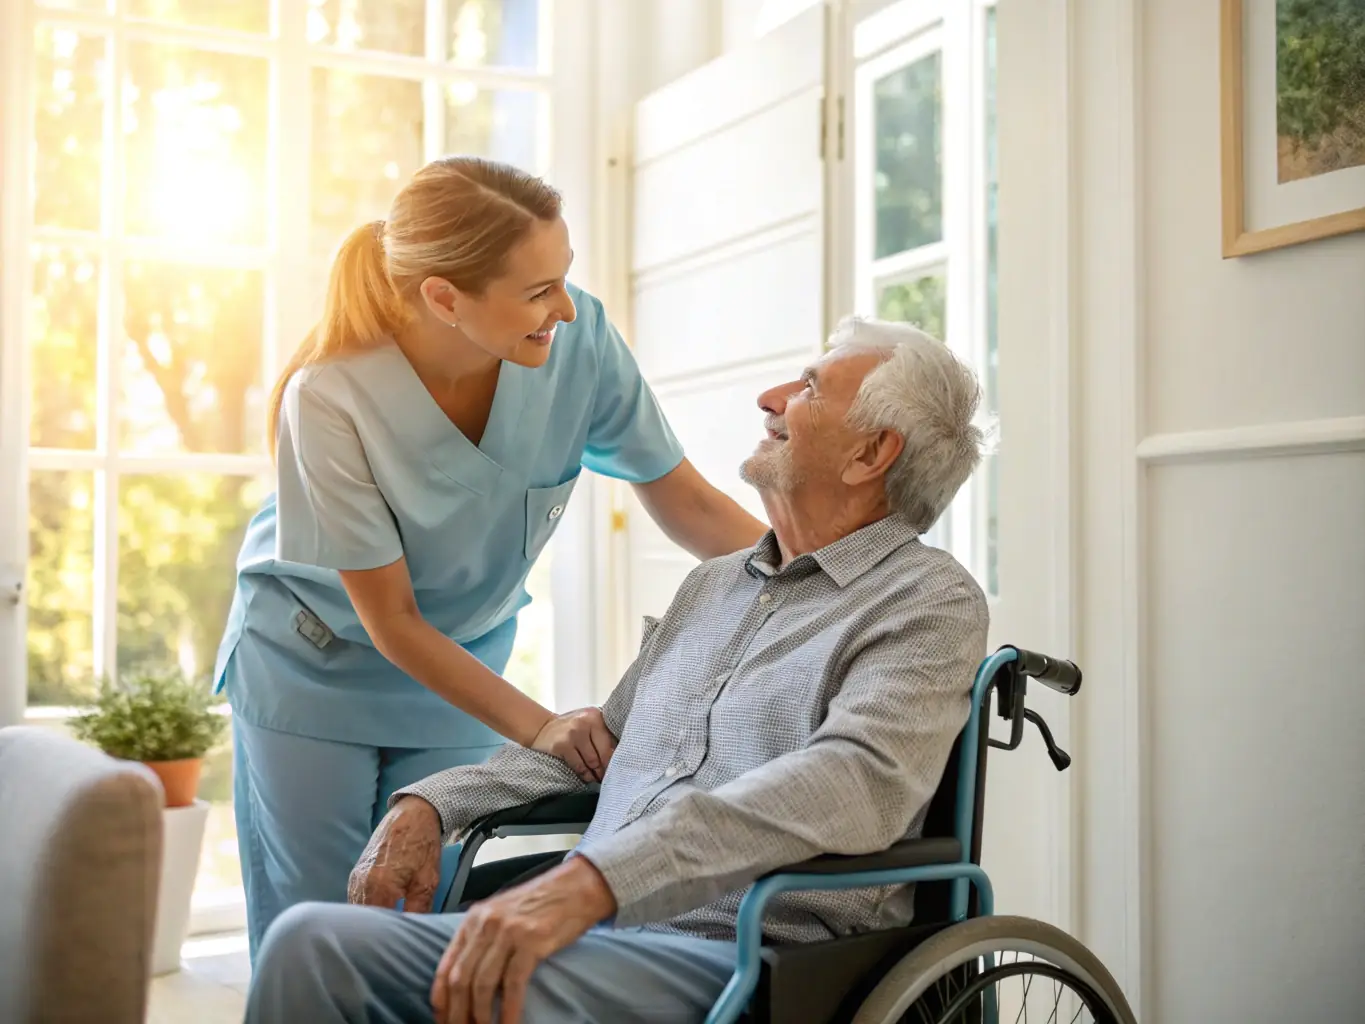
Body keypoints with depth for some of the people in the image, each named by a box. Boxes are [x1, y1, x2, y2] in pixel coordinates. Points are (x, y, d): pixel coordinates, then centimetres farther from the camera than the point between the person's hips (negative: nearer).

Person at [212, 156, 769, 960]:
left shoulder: (580, 338, -23)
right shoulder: (330, 398, -30)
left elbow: (686, 502, -11)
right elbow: (393, 624, -22)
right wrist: (539, 727, -27)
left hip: (466, 659, 3)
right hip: (318, 663, -2)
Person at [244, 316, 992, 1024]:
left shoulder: (929, 599, -2)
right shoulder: (710, 586, 25)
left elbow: (860, 783, -20)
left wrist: (589, 878, -31)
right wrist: (432, 803, 12)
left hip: (748, 955, -7)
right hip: (598, 927, 7)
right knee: (311, 940, -18)